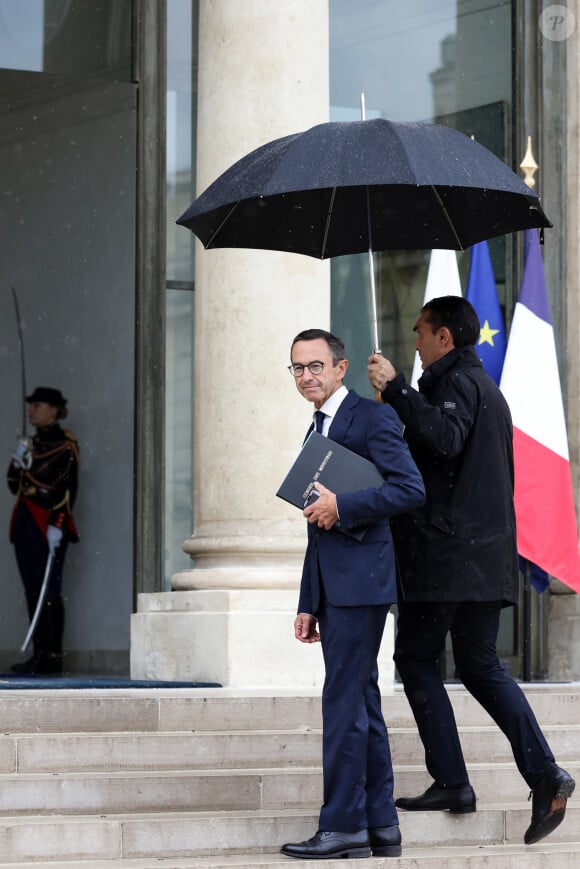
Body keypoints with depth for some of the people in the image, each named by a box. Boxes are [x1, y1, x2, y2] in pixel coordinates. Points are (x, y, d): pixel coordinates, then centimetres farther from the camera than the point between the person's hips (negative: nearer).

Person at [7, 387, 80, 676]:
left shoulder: (65, 444, -5)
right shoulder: (32, 444, 19)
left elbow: (68, 488, -12)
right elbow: (14, 486, 21)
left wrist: (57, 525, -20)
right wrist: (17, 461, 3)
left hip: (48, 524, -8)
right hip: (25, 522, 8)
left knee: (49, 589, -10)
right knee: (32, 589, 6)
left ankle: (52, 656, -11)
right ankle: (40, 654, 8)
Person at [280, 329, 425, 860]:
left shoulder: (373, 418, -6)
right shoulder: (319, 430, 22)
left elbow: (411, 489, -16)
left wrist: (341, 506, -17)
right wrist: (308, 605, 20)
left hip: (361, 583, -9)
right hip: (333, 589, 9)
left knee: (344, 702, -10)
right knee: (362, 703, 9)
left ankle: (343, 826, -8)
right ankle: (380, 827, 12)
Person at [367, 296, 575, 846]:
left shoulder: (457, 382, -8)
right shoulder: (487, 388, 23)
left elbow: (445, 438, -28)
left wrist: (395, 389, -27)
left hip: (444, 551, -9)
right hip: (487, 555, 9)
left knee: (416, 658, -1)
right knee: (479, 664, 9)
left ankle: (451, 781, -5)